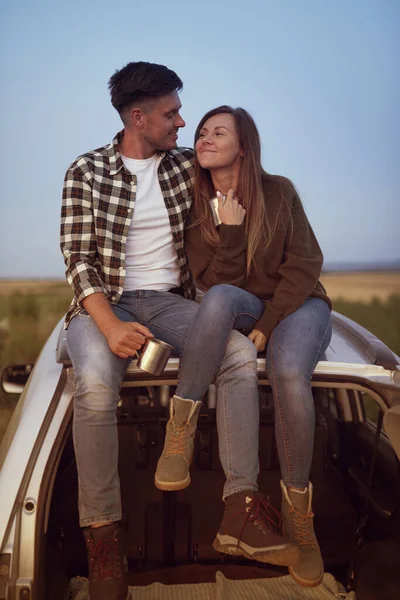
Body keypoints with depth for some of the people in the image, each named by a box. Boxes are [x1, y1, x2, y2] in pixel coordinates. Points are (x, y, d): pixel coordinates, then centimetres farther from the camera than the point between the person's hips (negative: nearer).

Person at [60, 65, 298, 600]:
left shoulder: (186, 165, 9)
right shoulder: (86, 172, -1)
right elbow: (78, 258, -9)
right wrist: (110, 325, -25)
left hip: (168, 300, 4)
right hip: (103, 303, -3)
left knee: (241, 353, -25)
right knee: (96, 385, -36)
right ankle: (102, 535, -21)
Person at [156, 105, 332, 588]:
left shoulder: (278, 191, -1)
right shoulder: (197, 210, 3)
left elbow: (305, 263, -7)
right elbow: (214, 283, -4)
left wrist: (268, 326, -16)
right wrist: (230, 230, -17)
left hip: (297, 305, -1)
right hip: (242, 311, 2)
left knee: (288, 371, -36)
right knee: (223, 297, -36)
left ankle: (296, 506, -14)